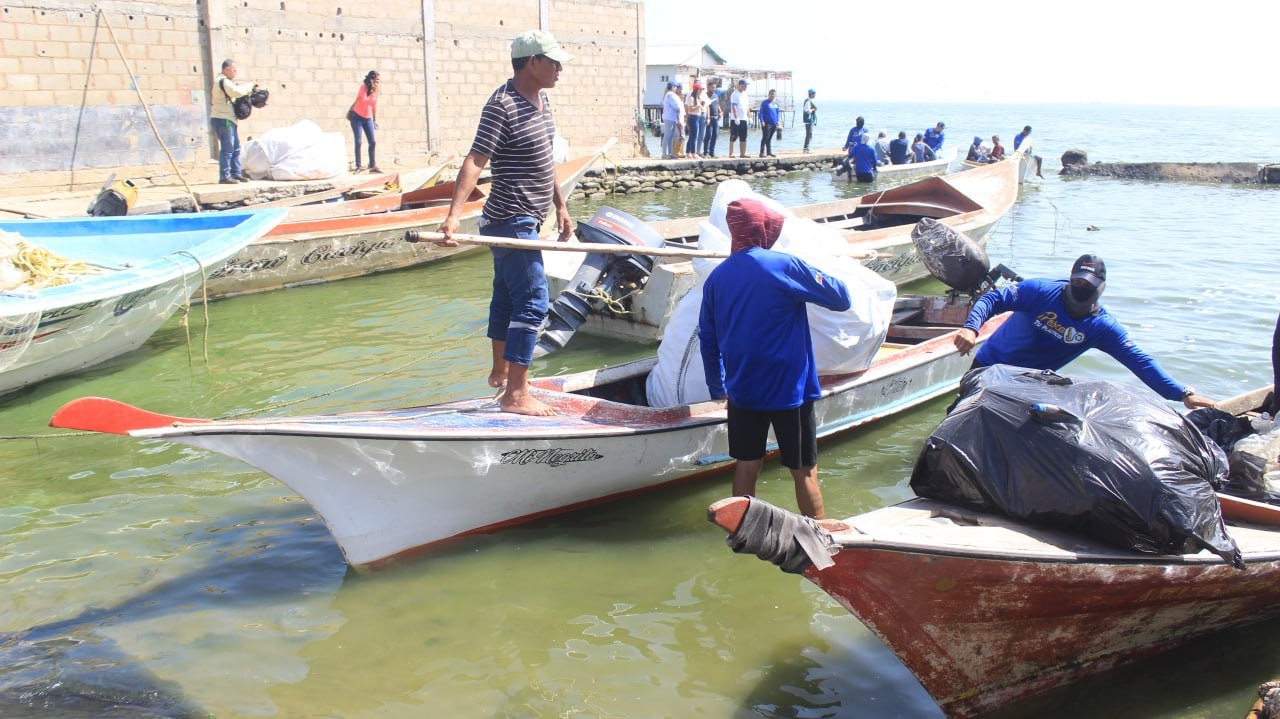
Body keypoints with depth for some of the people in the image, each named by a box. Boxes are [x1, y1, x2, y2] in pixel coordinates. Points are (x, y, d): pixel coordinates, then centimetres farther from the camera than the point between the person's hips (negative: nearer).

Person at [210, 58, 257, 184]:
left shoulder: (226, 81, 21)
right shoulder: (223, 81, -12)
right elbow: (236, 92, -25)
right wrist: (250, 87, -12)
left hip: (228, 120, 11)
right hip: (223, 119, -11)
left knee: (236, 148, 13)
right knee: (227, 149, -10)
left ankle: (236, 174, 18)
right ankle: (224, 176, -7)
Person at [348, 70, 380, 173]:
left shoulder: (376, 90, 0)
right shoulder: (363, 87, -14)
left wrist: (375, 120, 10)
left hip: (368, 118, 5)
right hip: (356, 117, -5)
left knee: (373, 142, -2)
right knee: (358, 142, -6)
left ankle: (373, 165, 2)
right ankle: (358, 166, -1)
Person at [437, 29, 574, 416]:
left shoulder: (541, 99, 11)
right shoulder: (502, 105, -19)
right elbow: (475, 160, -27)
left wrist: (560, 207, 22)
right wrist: (454, 213, -36)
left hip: (524, 220, 10)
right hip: (512, 221, -10)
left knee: (506, 296, 20)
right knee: (532, 302, -13)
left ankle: (500, 372, 35)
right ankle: (515, 394, -10)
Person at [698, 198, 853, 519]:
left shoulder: (716, 277, 4)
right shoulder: (785, 266, -14)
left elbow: (707, 339, 10)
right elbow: (841, 299, -7)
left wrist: (717, 387, 21)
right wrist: (817, 274, 12)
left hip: (742, 392, 5)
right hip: (790, 391, -5)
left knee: (746, 467, 15)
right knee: (804, 472, 6)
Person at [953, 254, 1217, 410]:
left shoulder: (1103, 327, -12)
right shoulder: (1041, 291, -21)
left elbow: (1139, 361, -16)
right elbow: (994, 298, -22)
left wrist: (1183, 394, -23)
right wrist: (971, 328, -42)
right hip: (991, 366, -2)